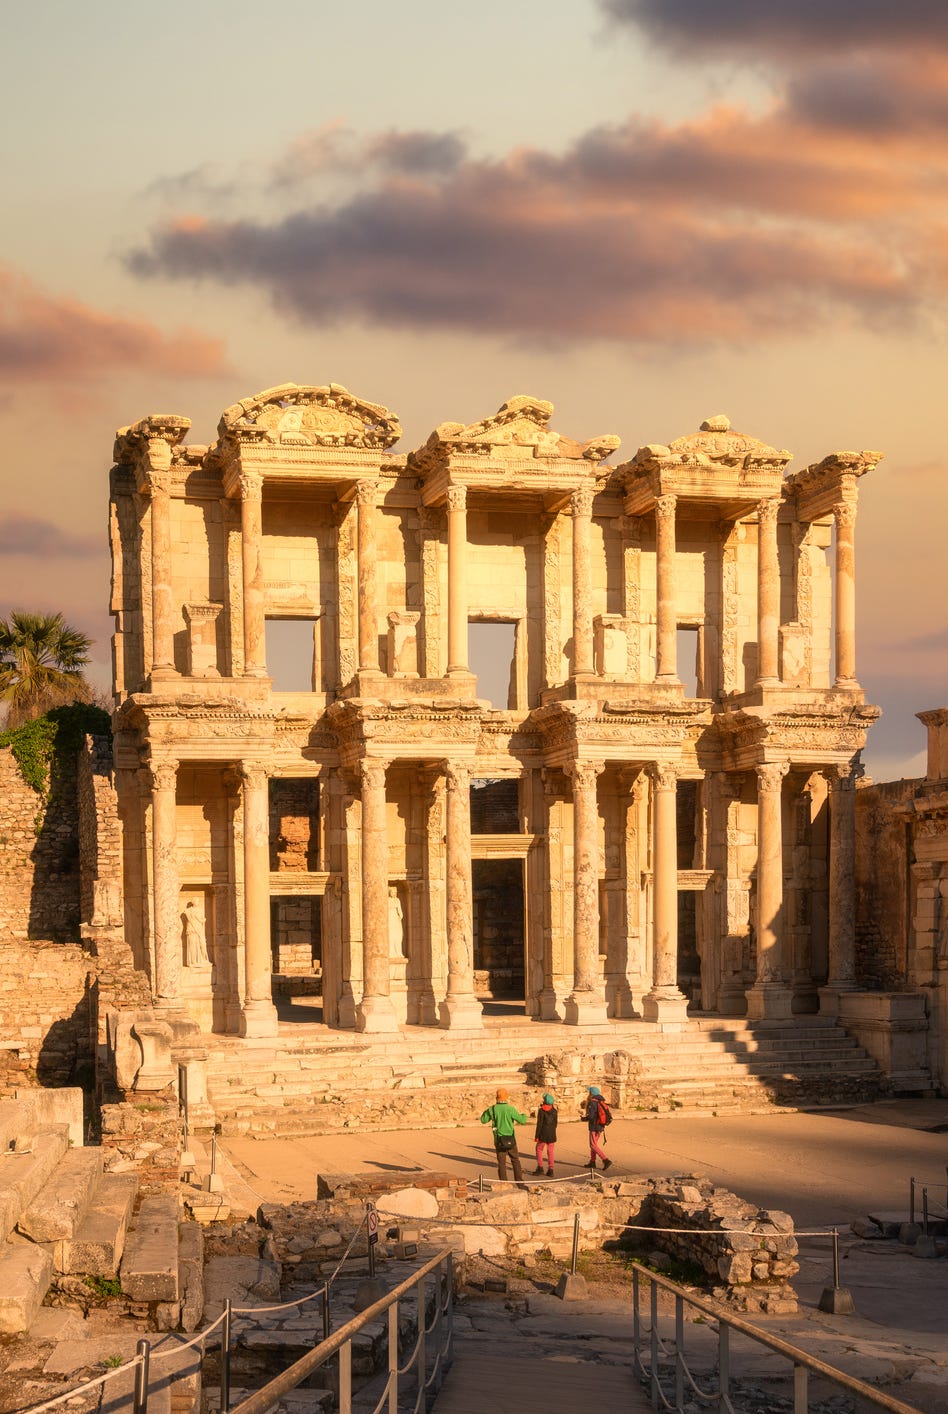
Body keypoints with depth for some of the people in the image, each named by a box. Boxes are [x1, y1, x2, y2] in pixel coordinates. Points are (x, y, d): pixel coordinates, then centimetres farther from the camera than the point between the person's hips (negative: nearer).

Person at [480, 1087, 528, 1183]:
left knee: (501, 1162, 7)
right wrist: (524, 1115, 16)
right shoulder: (510, 1109, -11)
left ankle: (503, 1182, 5)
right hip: (510, 1139, -2)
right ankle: (519, 1181, 8)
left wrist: (486, 1111, 28)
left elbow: (483, 1120, 10)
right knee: (515, 1160, 10)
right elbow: (522, 1120, -8)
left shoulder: (492, 1109, -3)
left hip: (498, 1140, 2)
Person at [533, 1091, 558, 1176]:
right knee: (550, 1152, 7)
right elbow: (555, 1123, 9)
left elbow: (539, 1124, -12)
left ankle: (540, 1167, 4)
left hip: (543, 1134, -4)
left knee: (539, 1150, 12)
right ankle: (550, 1170, 4)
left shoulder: (541, 1111, -10)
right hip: (552, 1134, 4)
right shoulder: (554, 1111, 2)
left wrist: (536, 1136, -8)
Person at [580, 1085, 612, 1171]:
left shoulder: (592, 1103, -17)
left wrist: (583, 1118, -2)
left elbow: (590, 1116, -23)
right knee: (594, 1144, 20)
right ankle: (592, 1162, 27)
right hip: (601, 1126, 8)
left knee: (594, 1145, -3)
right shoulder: (602, 1102, 7)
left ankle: (606, 1161, -14)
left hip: (594, 1127, -8)